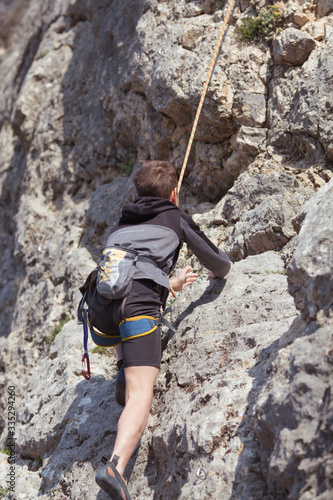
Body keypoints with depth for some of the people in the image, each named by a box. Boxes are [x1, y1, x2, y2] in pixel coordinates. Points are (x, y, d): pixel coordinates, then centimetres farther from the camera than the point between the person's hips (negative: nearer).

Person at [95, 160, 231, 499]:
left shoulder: (121, 225, 33)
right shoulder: (175, 218, 21)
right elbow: (216, 260, 30)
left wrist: (169, 285, 55)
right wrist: (219, 272, 54)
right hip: (138, 304, -5)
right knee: (140, 394, -13)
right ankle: (116, 465, -31)